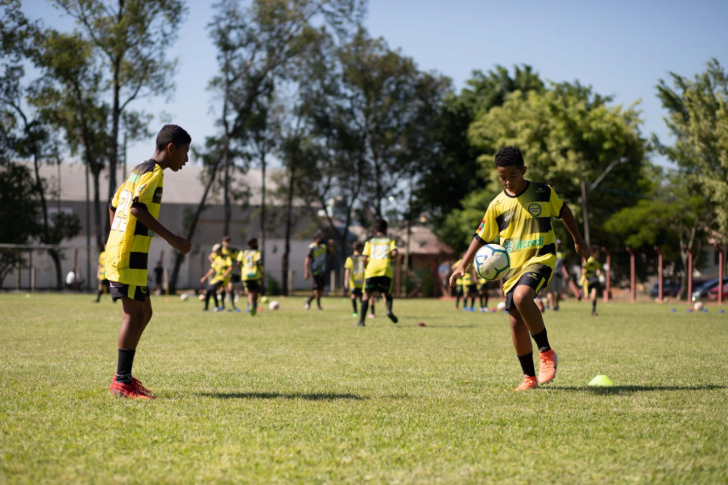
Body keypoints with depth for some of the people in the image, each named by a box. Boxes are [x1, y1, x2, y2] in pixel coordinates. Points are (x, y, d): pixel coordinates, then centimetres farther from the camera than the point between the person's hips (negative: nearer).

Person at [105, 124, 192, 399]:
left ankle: (122, 377, 16)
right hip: (130, 255, -10)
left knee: (143, 313, 14)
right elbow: (138, 208, -23)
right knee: (134, 314, -8)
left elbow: (114, 205, 23)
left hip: (119, 250, 10)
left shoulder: (139, 171, 19)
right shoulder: (154, 173, -10)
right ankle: (122, 383, -8)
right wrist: (171, 238, -22)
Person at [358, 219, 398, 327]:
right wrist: (389, 258, 15)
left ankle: (361, 320, -6)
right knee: (386, 293, 15)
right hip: (385, 269, 0)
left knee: (367, 295, 3)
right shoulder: (390, 241, 14)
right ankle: (389, 310, -16)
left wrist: (365, 267, 23)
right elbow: (394, 253, -4)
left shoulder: (369, 242, 16)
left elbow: (365, 258, 5)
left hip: (371, 269, 0)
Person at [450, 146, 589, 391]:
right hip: (512, 266, 4)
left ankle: (546, 352, -17)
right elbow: (481, 237, 12)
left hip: (540, 258, -4)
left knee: (521, 296, -32)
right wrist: (463, 265, 5)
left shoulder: (544, 193, -1)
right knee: (516, 322, 0)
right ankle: (529, 377, 14)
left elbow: (563, 211, 17)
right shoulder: (498, 205, 4)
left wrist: (578, 240, 23)